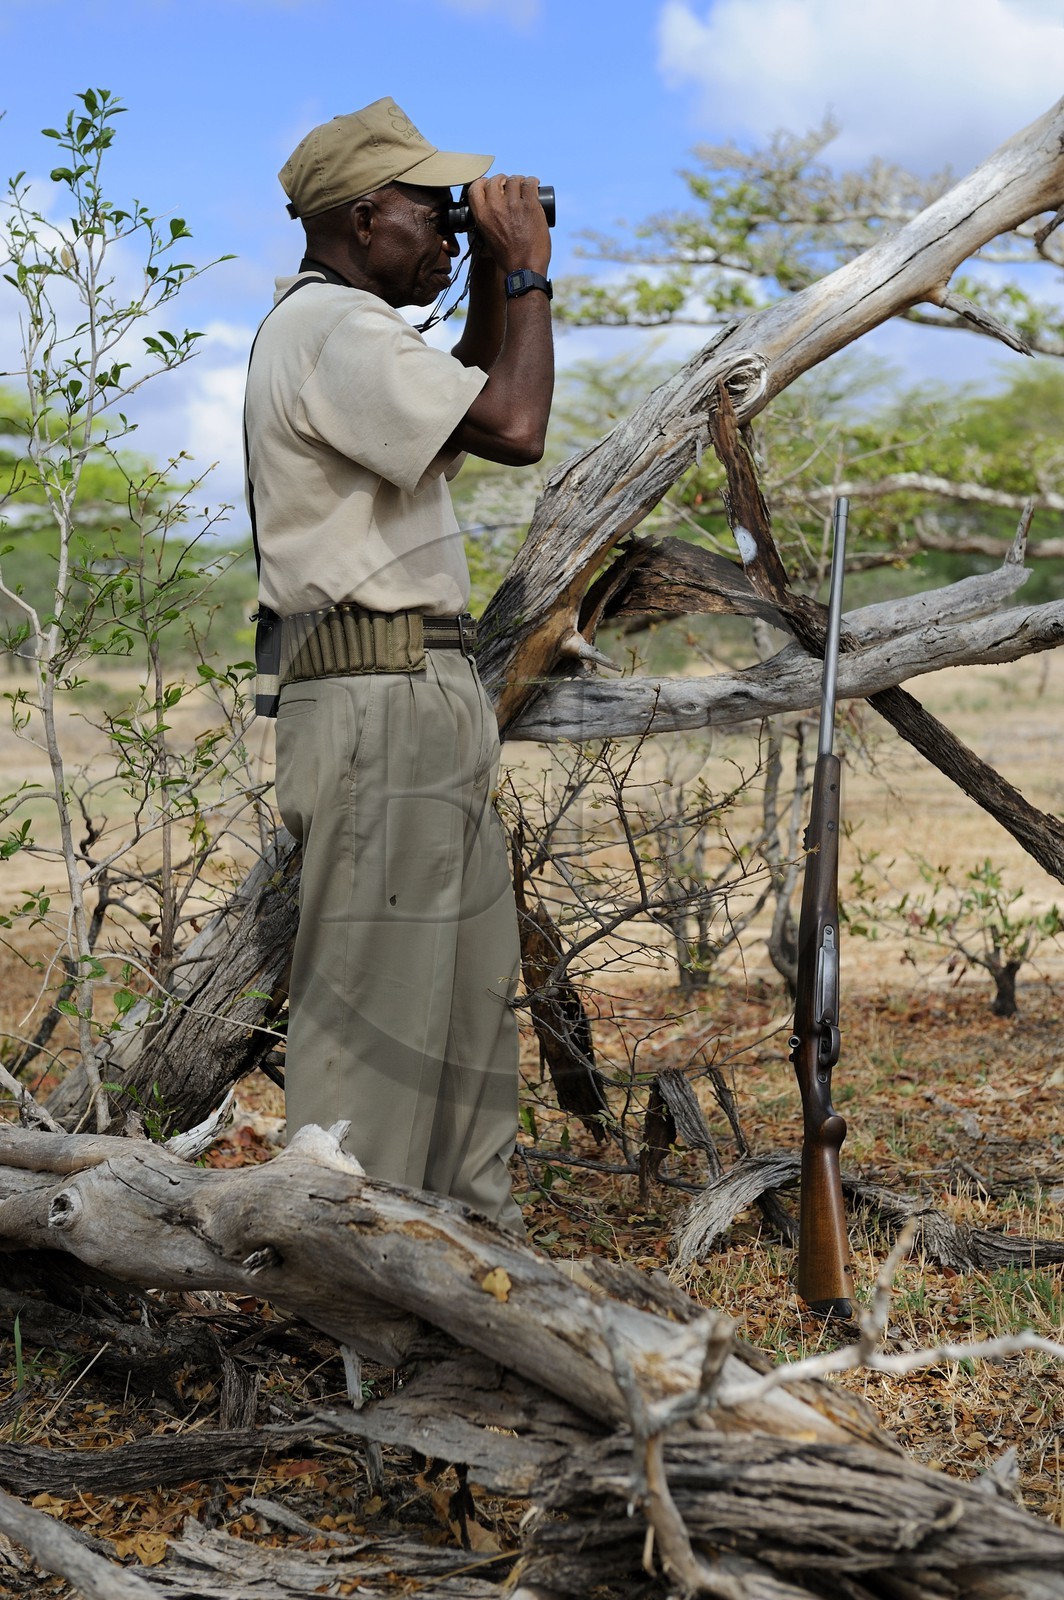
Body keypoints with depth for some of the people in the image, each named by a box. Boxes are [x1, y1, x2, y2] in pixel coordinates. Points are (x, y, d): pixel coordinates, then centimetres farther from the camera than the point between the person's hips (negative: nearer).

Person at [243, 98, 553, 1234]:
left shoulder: (335, 325, 21)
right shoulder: (336, 328, -13)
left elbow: (462, 405, 30)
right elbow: (513, 429, -22)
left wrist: (493, 286, 21)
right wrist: (525, 274, -8)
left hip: (426, 708, 11)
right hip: (381, 703, -11)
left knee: (470, 992, 16)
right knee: (376, 1001, -6)